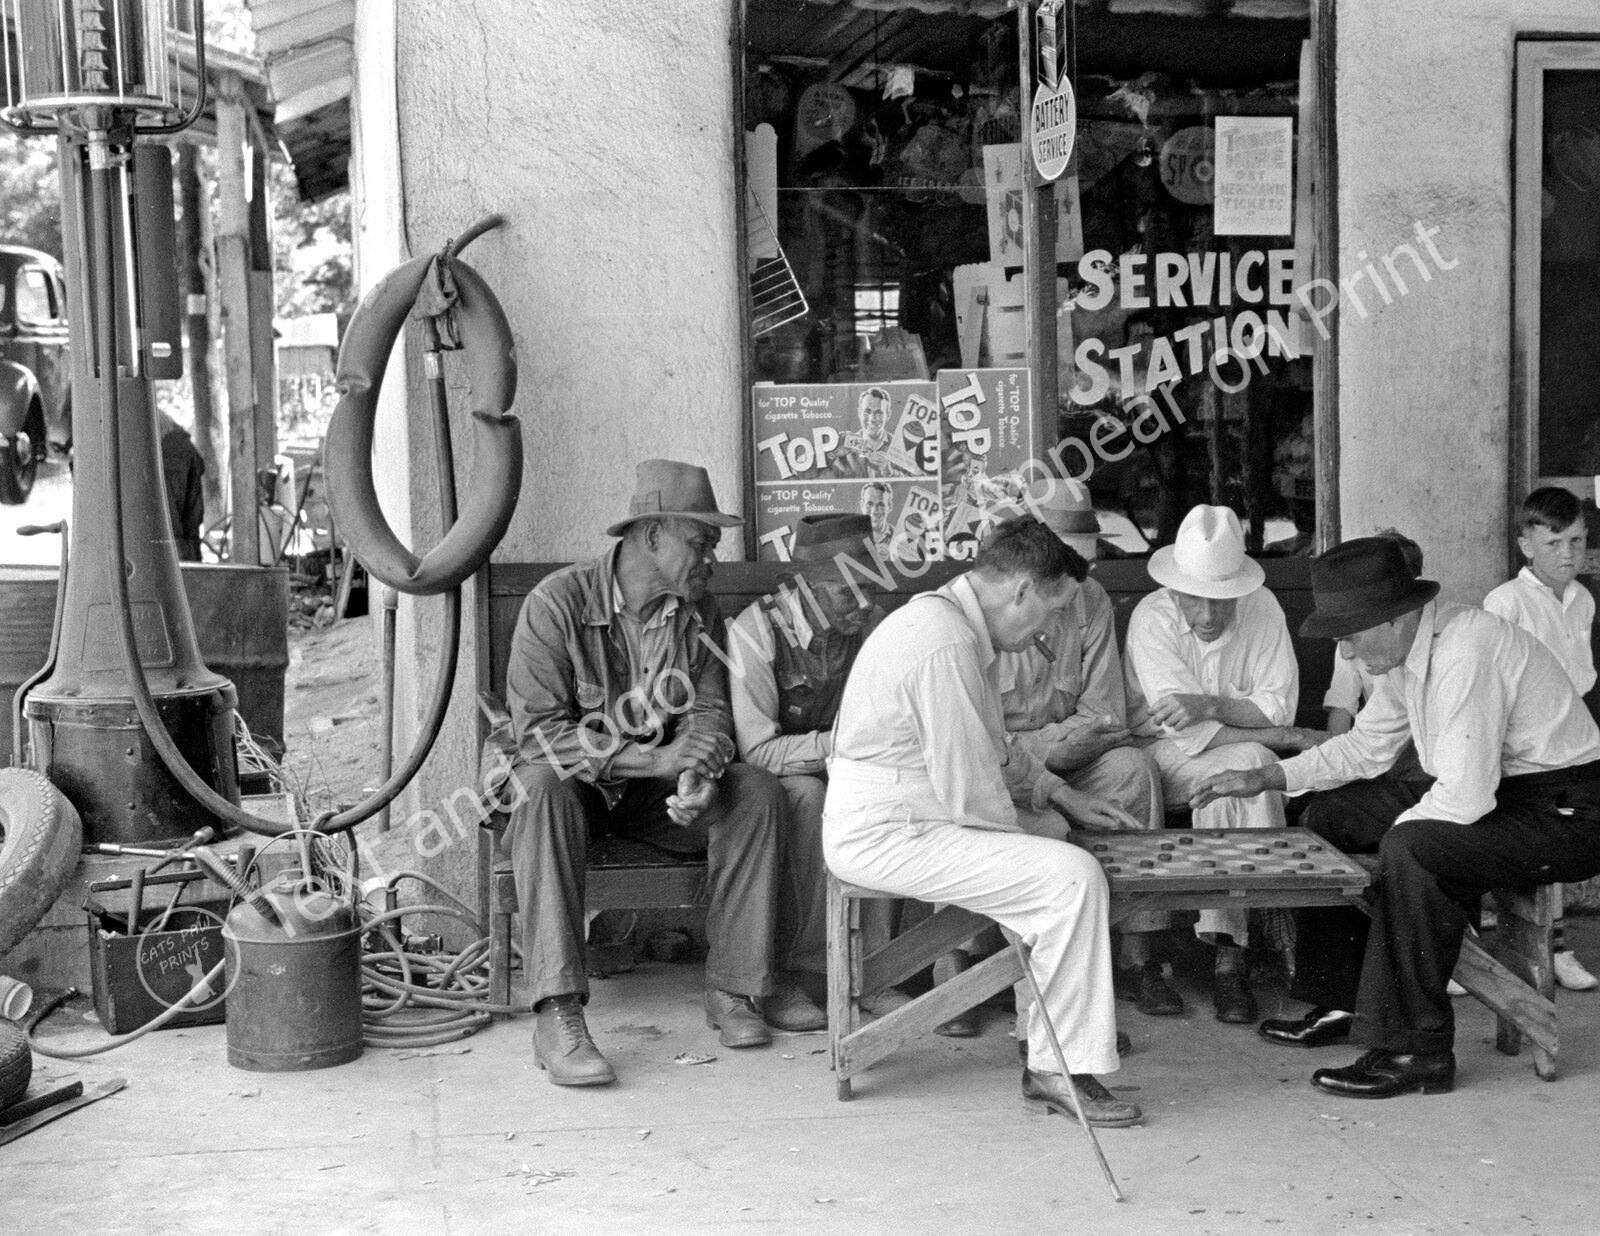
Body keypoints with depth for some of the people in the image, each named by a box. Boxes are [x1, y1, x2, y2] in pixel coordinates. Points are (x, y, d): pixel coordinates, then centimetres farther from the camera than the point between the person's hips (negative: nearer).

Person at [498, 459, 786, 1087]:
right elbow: (539, 730, -21)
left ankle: (732, 988, -15)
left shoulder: (698, 611, 1)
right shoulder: (558, 602, -16)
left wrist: (698, 769, -28)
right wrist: (653, 759, -28)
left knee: (757, 791, -20)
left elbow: (709, 710, -3)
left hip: (658, 787, 4)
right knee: (544, 789, -38)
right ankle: (557, 1017, -41)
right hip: (576, 778, -4)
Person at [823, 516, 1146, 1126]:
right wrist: (1024, 833, -5)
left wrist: (1062, 795, 18)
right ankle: (1060, 1069, -9)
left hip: (878, 822, 11)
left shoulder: (946, 619, 12)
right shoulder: (946, 646, -23)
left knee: (1054, 848, 21)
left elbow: (989, 749, 25)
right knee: (1073, 876, -17)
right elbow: (969, 792, -23)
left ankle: (1083, 1024, 27)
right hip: (885, 836, -11)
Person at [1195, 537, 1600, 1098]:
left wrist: (1388, 840, -15)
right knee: (1332, 814, 9)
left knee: (1411, 848, -33)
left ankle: (1416, 1051, -22)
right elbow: (1365, 745, 14)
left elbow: (1464, 797, -31)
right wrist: (1264, 778, 6)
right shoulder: (1406, 651, 1)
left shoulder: (1464, 654, -28)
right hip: (1494, 791, 10)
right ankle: (1339, 1003, 18)